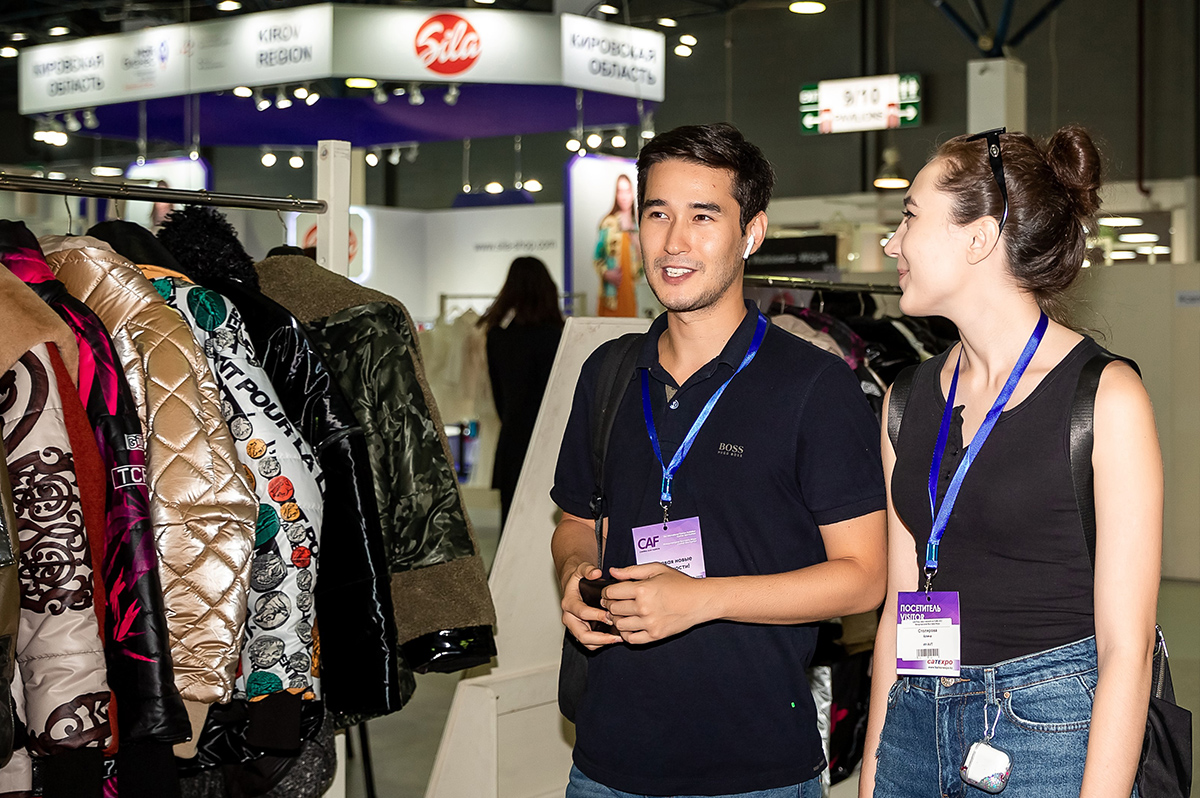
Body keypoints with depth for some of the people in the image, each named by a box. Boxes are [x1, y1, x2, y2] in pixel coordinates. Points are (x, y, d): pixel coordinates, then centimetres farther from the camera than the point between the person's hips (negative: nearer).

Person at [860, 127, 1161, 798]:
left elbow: (1126, 647, -12)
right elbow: (901, 604, 9)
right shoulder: (910, 397, 7)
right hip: (915, 722, 5)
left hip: (1052, 726, -5)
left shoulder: (1108, 396, -10)